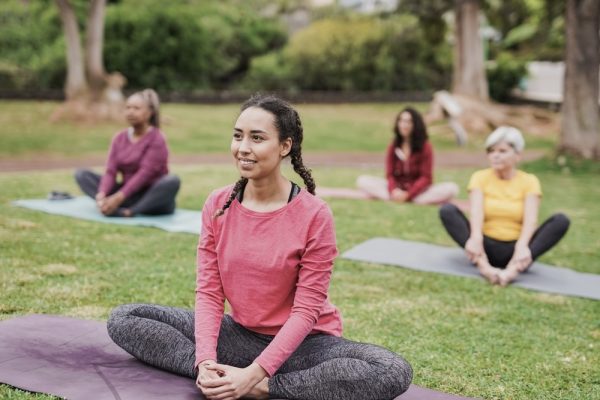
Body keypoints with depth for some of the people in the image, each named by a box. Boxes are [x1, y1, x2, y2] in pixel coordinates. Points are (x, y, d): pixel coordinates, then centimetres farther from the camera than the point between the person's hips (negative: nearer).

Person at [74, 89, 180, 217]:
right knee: (81, 174, -7)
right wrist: (101, 194, -23)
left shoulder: (156, 139, -11)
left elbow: (144, 174, -21)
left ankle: (129, 212, -36)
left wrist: (118, 198, -30)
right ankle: (116, 208, -31)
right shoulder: (119, 138, 6)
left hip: (152, 197, -5)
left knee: (172, 181, -37)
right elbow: (111, 171, -3)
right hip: (128, 194, 5)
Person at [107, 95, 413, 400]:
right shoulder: (217, 205, -5)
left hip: (302, 343, -3)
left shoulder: (314, 215, -17)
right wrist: (207, 362, -21)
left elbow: (306, 310, -17)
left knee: (393, 373, -32)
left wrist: (253, 374, -26)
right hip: (240, 334, 4)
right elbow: (209, 291, -5)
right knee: (123, 320, -7)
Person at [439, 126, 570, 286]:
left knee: (561, 220, -22)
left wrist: (522, 246, -35)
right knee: (447, 210, -22)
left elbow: (530, 219, -13)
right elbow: (476, 212, -14)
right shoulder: (480, 177, 3)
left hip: (514, 248, 0)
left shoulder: (529, 181, 3)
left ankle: (514, 267, -41)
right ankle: (483, 264, -43)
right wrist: (476, 239, -36)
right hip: (487, 247, 0)